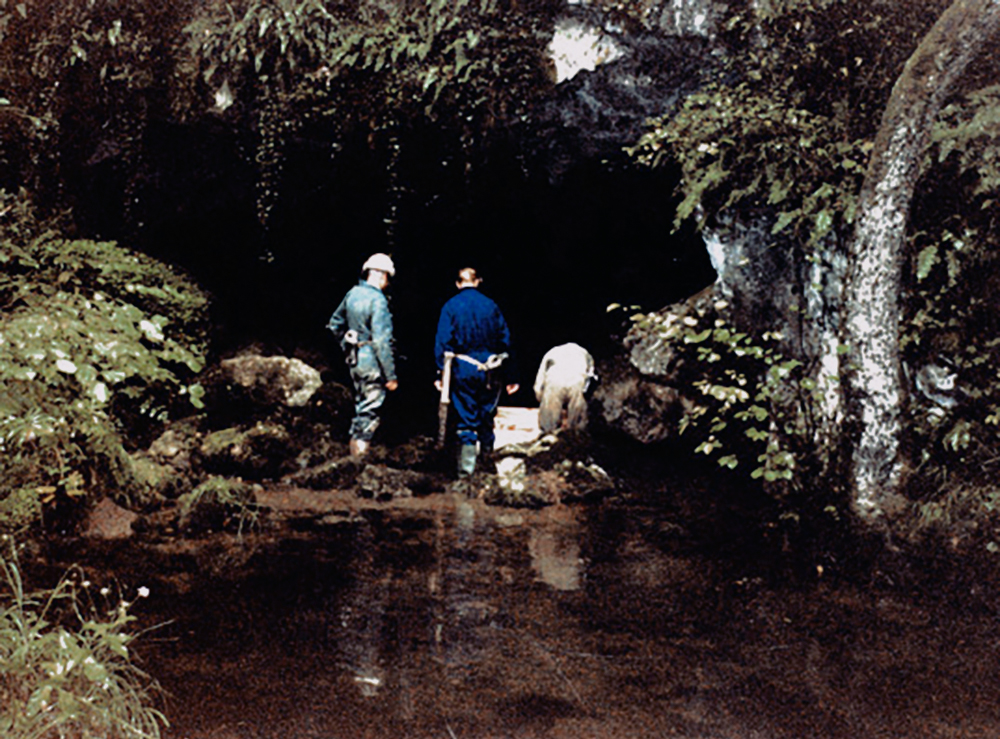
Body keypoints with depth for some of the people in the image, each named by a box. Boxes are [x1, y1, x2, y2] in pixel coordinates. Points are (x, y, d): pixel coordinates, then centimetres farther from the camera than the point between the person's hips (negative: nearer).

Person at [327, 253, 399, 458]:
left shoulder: (352, 293, 4)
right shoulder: (378, 300, -20)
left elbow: (335, 324, 16)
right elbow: (382, 342, -22)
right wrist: (391, 376, -18)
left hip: (353, 358, 8)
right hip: (371, 362, -8)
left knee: (361, 404, 22)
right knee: (370, 409, 2)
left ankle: (356, 440, 32)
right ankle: (360, 452, 7)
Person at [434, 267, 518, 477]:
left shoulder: (450, 307, -1)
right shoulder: (491, 306, 4)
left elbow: (442, 342, -7)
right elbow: (505, 340, 6)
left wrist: (441, 374, -5)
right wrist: (508, 377, 11)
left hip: (462, 371, -2)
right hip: (490, 371, 2)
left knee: (465, 417, 2)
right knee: (487, 414, 19)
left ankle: (466, 465, -8)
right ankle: (486, 451, 34)